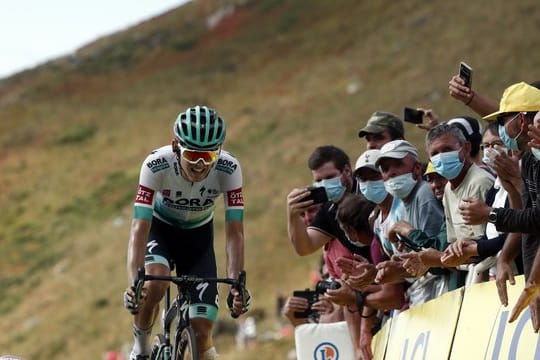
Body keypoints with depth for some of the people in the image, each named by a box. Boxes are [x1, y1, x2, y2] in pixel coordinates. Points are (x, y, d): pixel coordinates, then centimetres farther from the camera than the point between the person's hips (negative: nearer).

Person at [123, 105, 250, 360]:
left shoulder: (229, 170, -29)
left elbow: (234, 232, -29)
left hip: (198, 236, 1)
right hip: (159, 228, -1)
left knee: (201, 332, -10)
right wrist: (133, 283, -50)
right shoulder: (156, 165, -34)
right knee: (155, 282, -34)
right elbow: (139, 228, -37)